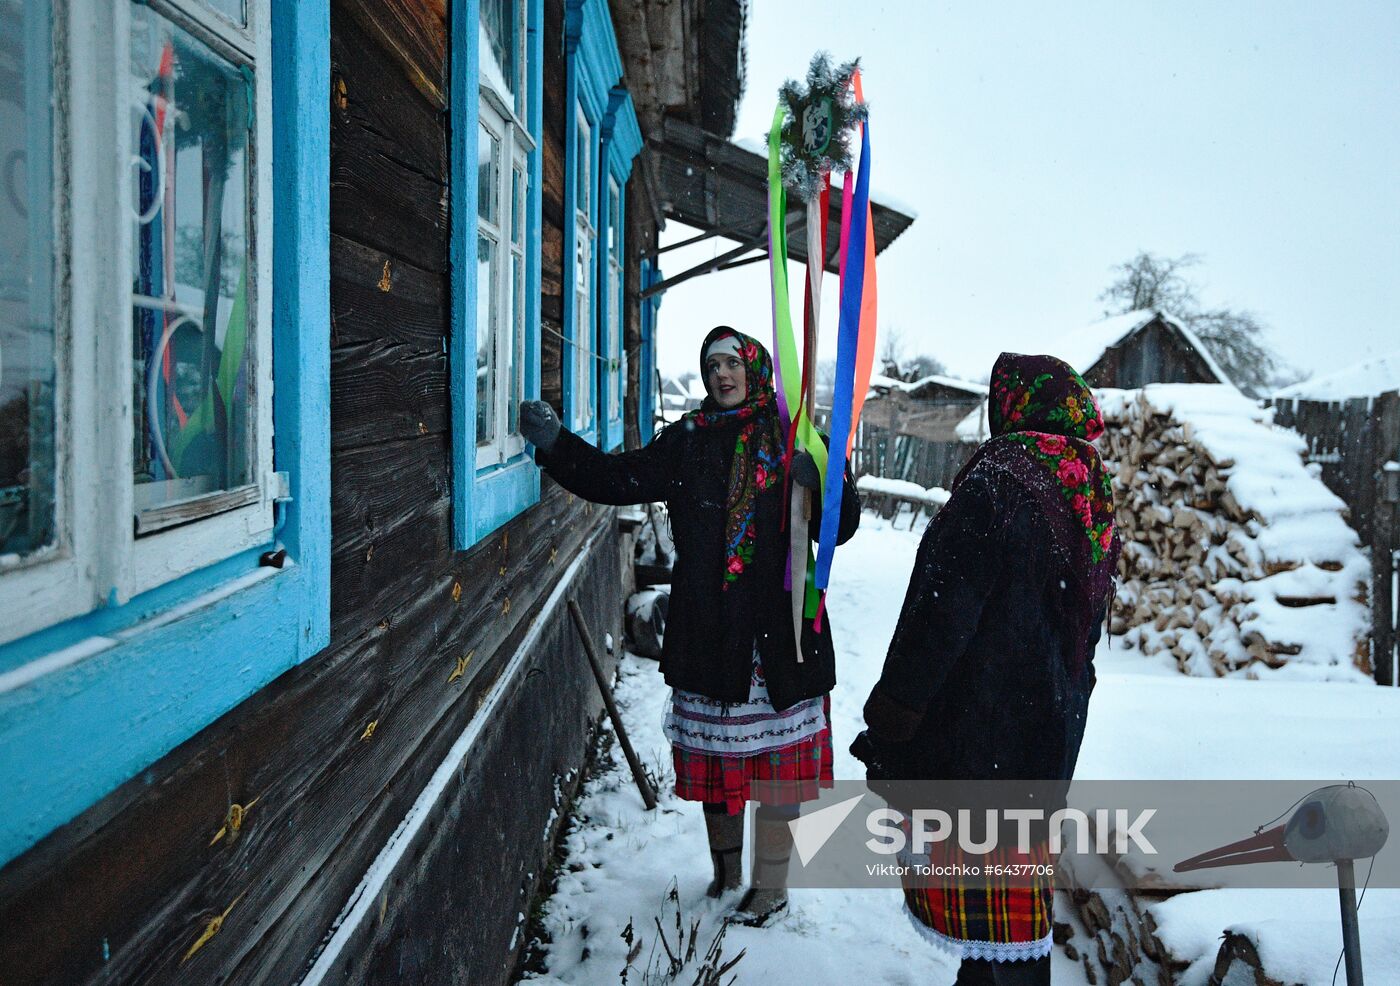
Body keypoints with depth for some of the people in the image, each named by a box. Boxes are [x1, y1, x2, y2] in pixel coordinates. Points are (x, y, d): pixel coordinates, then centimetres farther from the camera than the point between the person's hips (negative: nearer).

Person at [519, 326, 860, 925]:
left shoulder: (793, 437, 1)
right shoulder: (689, 440, 9)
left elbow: (841, 526, -3)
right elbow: (620, 479, 3)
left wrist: (821, 481, -24)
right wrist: (556, 444, -9)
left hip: (778, 628, -3)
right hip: (705, 624, 3)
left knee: (775, 759, 4)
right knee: (712, 750, 13)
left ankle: (770, 884, 20)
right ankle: (725, 867, 33)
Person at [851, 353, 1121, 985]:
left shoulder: (1000, 476, -17)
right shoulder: (1092, 496, 9)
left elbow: (944, 609, -21)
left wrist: (892, 713, -15)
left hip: (972, 736, -8)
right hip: (1050, 737, 9)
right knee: (1020, 901, 19)